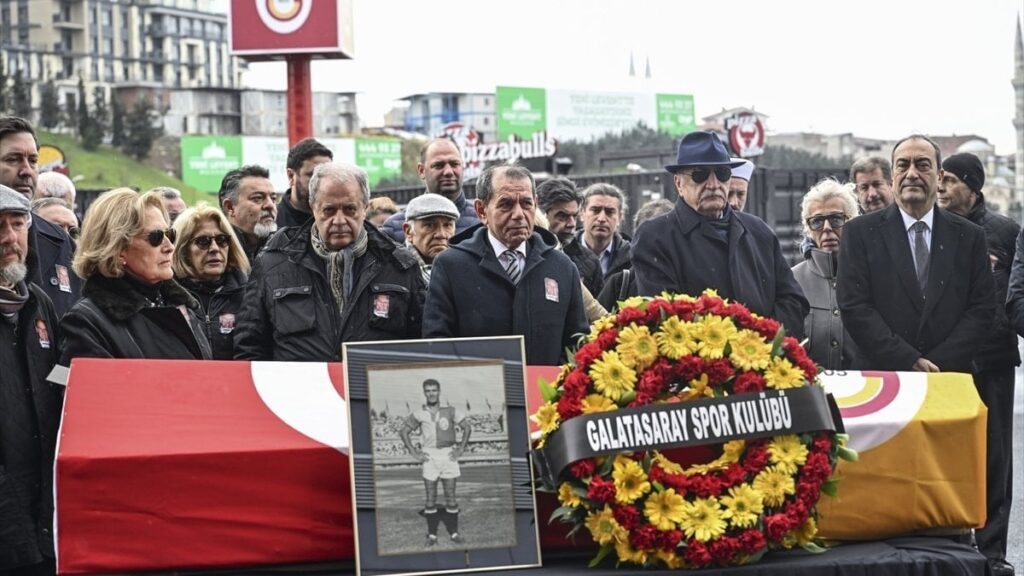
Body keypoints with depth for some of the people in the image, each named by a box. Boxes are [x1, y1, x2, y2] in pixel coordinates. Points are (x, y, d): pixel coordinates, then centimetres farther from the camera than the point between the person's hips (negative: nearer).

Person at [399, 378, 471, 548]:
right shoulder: (419, 414, 2)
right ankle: (432, 535, 6)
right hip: (429, 456, 0)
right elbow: (404, 432, 10)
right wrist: (414, 452, 2)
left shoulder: (450, 411, 1)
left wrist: (460, 449, -1)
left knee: (450, 496, 2)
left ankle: (454, 532, 10)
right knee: (431, 498, 1)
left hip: (448, 455, 0)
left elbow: (466, 428, 6)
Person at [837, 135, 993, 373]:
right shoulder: (860, 232, 2)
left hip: (951, 378, 2)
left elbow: (981, 310, 3)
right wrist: (909, 362, -14)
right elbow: (854, 307, -6)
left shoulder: (969, 236, 8)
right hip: (882, 378, -2)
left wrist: (939, 365, -11)